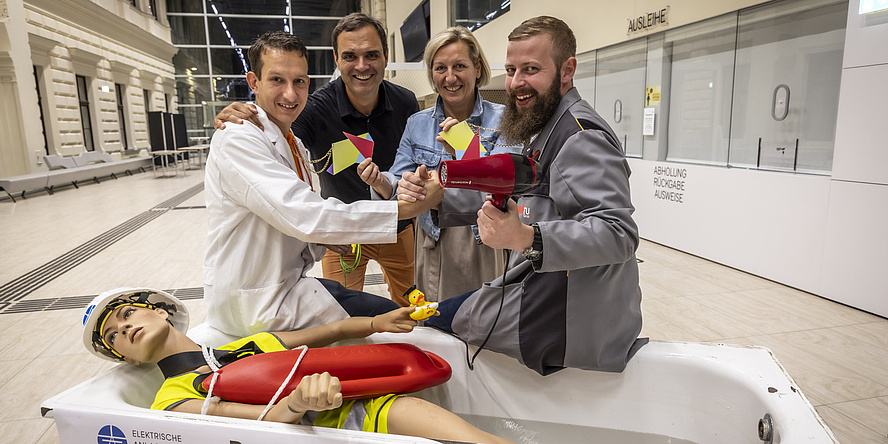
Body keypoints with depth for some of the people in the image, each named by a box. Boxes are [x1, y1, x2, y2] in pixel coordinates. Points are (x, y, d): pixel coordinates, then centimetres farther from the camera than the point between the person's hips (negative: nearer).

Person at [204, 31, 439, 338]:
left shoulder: (290, 142, 10)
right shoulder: (238, 139, -20)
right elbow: (304, 217, -31)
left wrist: (321, 238, -7)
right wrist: (403, 209, -32)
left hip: (286, 280, 8)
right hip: (253, 306, -8)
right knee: (386, 314, -9)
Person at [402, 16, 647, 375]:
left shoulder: (581, 136, -18)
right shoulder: (544, 132, 16)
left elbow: (618, 233, -29)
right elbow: (503, 202, 13)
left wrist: (528, 239, -44)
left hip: (566, 318, -10)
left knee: (429, 320, 1)